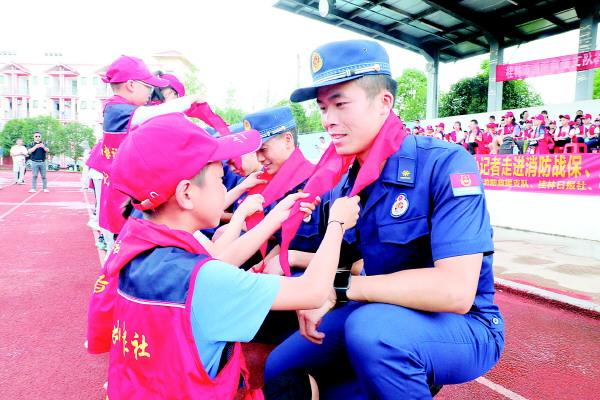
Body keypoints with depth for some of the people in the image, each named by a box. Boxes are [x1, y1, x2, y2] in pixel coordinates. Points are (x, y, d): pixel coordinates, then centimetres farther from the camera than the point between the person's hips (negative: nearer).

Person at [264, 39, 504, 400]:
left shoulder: (445, 164, -22)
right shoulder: (348, 182, 0)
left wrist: (339, 288, -27)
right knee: (279, 371, 6)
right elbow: (350, 260, 10)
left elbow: (455, 291, -31)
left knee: (371, 325, -36)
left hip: (462, 327, -6)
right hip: (380, 316, 7)